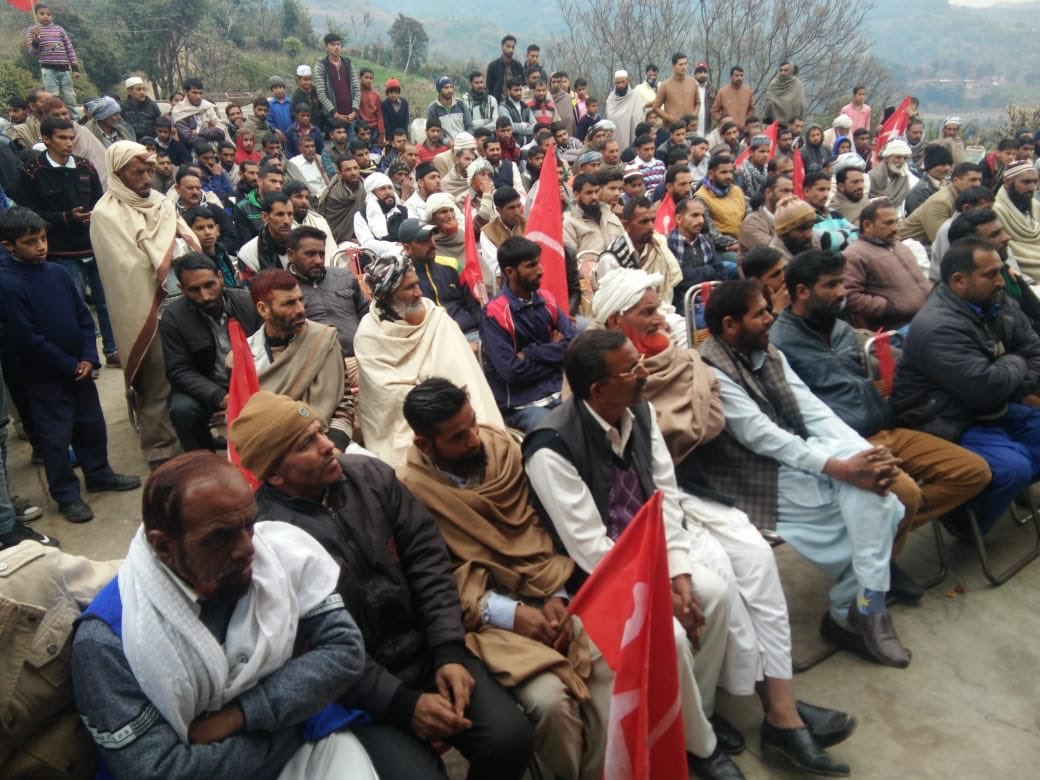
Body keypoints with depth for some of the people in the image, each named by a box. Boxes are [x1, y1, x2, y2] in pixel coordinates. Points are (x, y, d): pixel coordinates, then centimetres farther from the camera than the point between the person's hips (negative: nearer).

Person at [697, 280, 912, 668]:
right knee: (864, 495, -17)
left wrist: (868, 453, -13)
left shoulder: (769, 354, 11)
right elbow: (761, 435, -21)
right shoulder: (710, 372, -14)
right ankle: (860, 608, 0)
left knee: (874, 491, -17)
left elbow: (812, 409, 3)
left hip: (798, 457, 7)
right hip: (761, 479, -7)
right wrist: (842, 468, -25)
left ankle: (863, 606, -5)